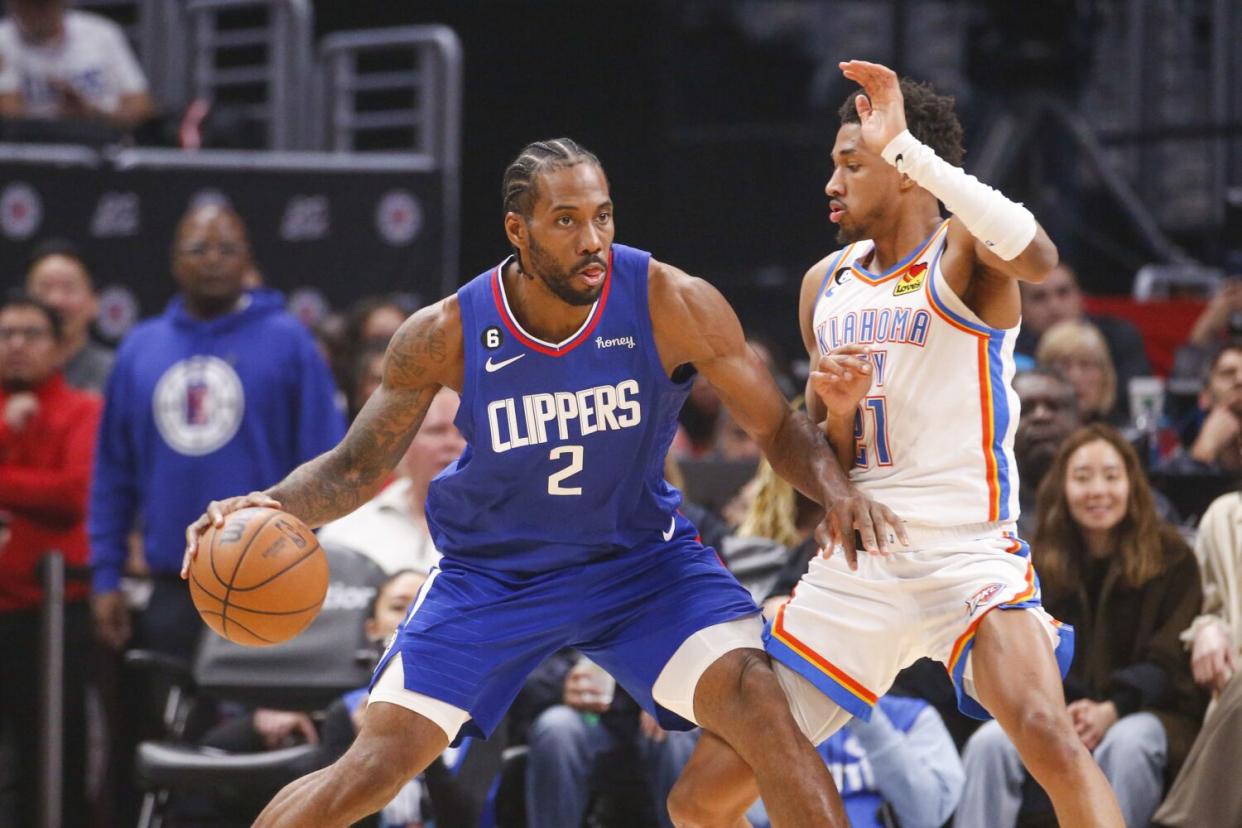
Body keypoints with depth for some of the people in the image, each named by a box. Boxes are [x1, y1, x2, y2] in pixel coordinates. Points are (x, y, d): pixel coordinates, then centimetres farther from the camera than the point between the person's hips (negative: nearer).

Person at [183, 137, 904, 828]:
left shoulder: (672, 304, -21)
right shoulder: (447, 334, -19)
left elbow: (779, 428, -11)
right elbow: (356, 470, -8)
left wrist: (836, 489, -33)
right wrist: (271, 507, -29)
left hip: (641, 555, 0)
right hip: (494, 568, 0)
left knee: (758, 705, -22)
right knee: (381, 761, -9)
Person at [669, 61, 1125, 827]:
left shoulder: (961, 254, -7)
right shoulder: (827, 284, 12)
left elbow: (1038, 258, -35)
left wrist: (907, 148, -34)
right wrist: (837, 410, -7)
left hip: (966, 554, -6)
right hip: (853, 567, 6)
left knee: (1047, 734, -34)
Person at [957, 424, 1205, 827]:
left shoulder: (1170, 557, 1)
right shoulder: (1041, 563, 10)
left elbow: (1169, 662, -5)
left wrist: (1110, 711, -23)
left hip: (1147, 710, -3)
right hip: (1059, 708, 3)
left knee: (1125, 746, -39)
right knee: (989, 743, -28)